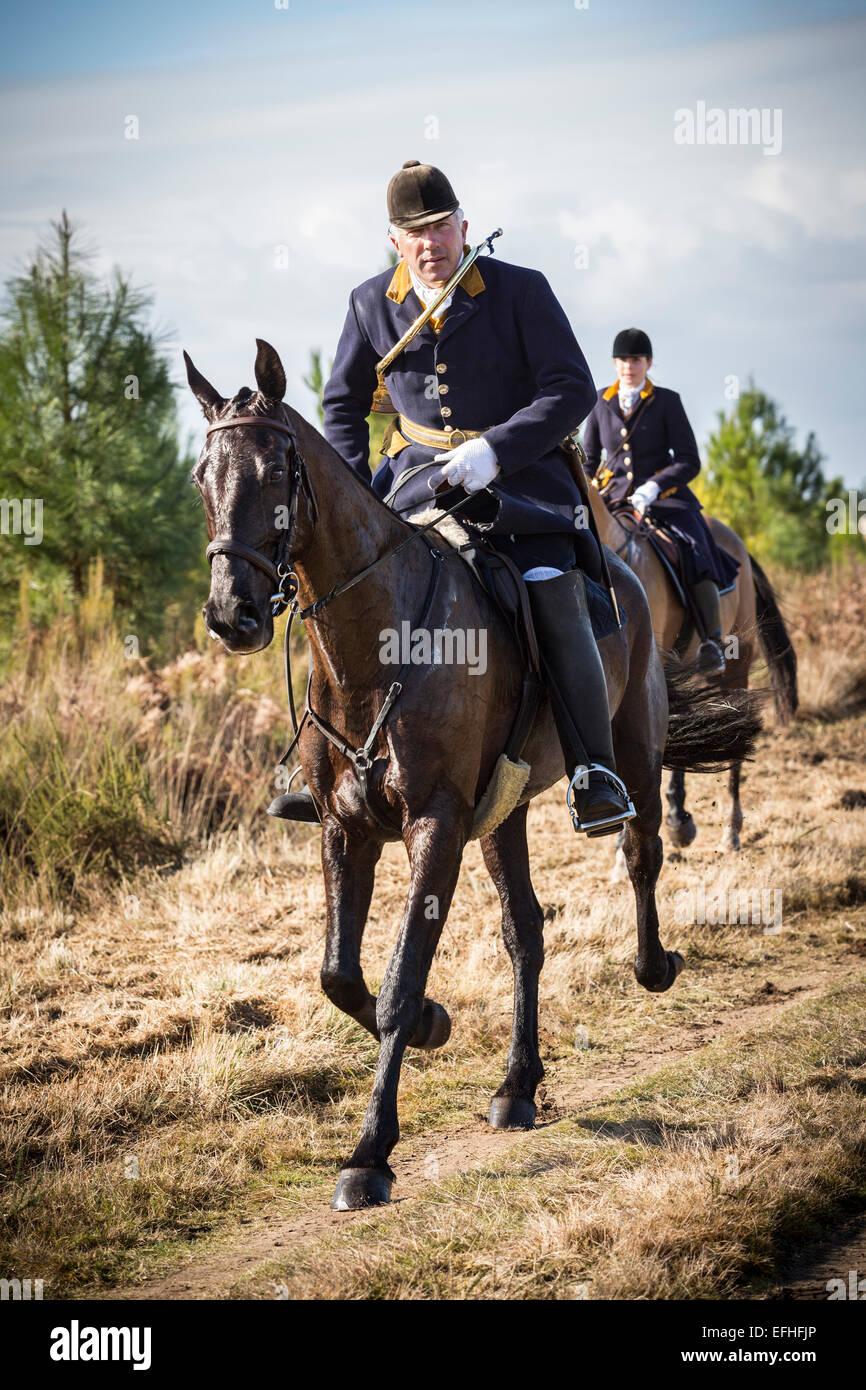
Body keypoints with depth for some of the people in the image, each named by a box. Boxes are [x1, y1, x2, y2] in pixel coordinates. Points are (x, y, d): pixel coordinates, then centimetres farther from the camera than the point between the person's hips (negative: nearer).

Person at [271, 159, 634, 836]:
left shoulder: (522, 290, -6)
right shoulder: (372, 304, 5)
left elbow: (572, 389, -10)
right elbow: (344, 401, 18)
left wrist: (494, 451, -22)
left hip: (519, 470, -3)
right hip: (420, 478, 4)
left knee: (554, 596, -27)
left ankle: (595, 771, -19)